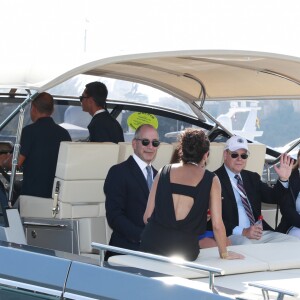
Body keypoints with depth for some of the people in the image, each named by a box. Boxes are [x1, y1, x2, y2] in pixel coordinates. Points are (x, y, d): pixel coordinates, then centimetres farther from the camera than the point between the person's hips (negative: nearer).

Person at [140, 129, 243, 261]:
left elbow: (147, 216, 8)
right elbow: (217, 225, 3)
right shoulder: (211, 180, 3)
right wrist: (224, 254, 17)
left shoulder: (164, 172, 9)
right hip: (185, 248, -2)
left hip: (151, 244, 2)